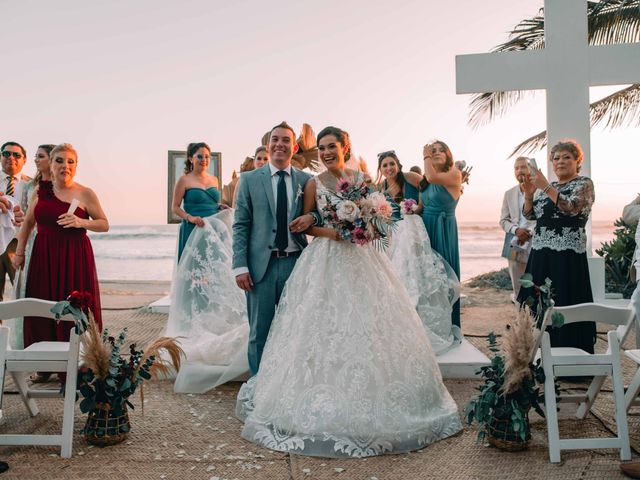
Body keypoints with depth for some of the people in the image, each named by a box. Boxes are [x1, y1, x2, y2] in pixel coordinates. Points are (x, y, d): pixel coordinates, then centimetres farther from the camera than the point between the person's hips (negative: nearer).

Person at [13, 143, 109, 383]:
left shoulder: (85, 194, -2)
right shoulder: (41, 190, 8)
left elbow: (105, 225, 2)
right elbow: (28, 222, 18)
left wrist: (81, 222, -14)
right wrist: (19, 251, 15)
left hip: (75, 258, -3)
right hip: (44, 256, 3)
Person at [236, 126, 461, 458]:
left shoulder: (362, 179, 8)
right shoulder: (314, 184, 3)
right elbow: (305, 224, 5)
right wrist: (328, 231, -12)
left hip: (361, 257, 2)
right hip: (326, 259, -2)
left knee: (369, 324, 2)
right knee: (326, 326, -4)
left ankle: (370, 402, 18)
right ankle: (328, 404, 10)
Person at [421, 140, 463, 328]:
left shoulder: (455, 174, -7)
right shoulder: (426, 180, 12)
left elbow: (432, 177, -23)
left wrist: (425, 156, -9)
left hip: (443, 231, -6)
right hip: (426, 229, 6)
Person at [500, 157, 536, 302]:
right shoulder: (509, 194, 12)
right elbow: (503, 220, 10)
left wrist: (530, 232, -16)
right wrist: (516, 230, -10)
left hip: (535, 244, -3)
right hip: (514, 244, 3)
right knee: (517, 286, 10)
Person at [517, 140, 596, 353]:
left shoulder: (584, 184, 0)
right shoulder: (546, 187, 17)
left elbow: (571, 207, -17)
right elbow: (530, 215, 12)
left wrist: (546, 187, -20)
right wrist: (529, 194, -4)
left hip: (568, 256, -6)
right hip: (540, 255, 6)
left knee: (565, 306, -4)